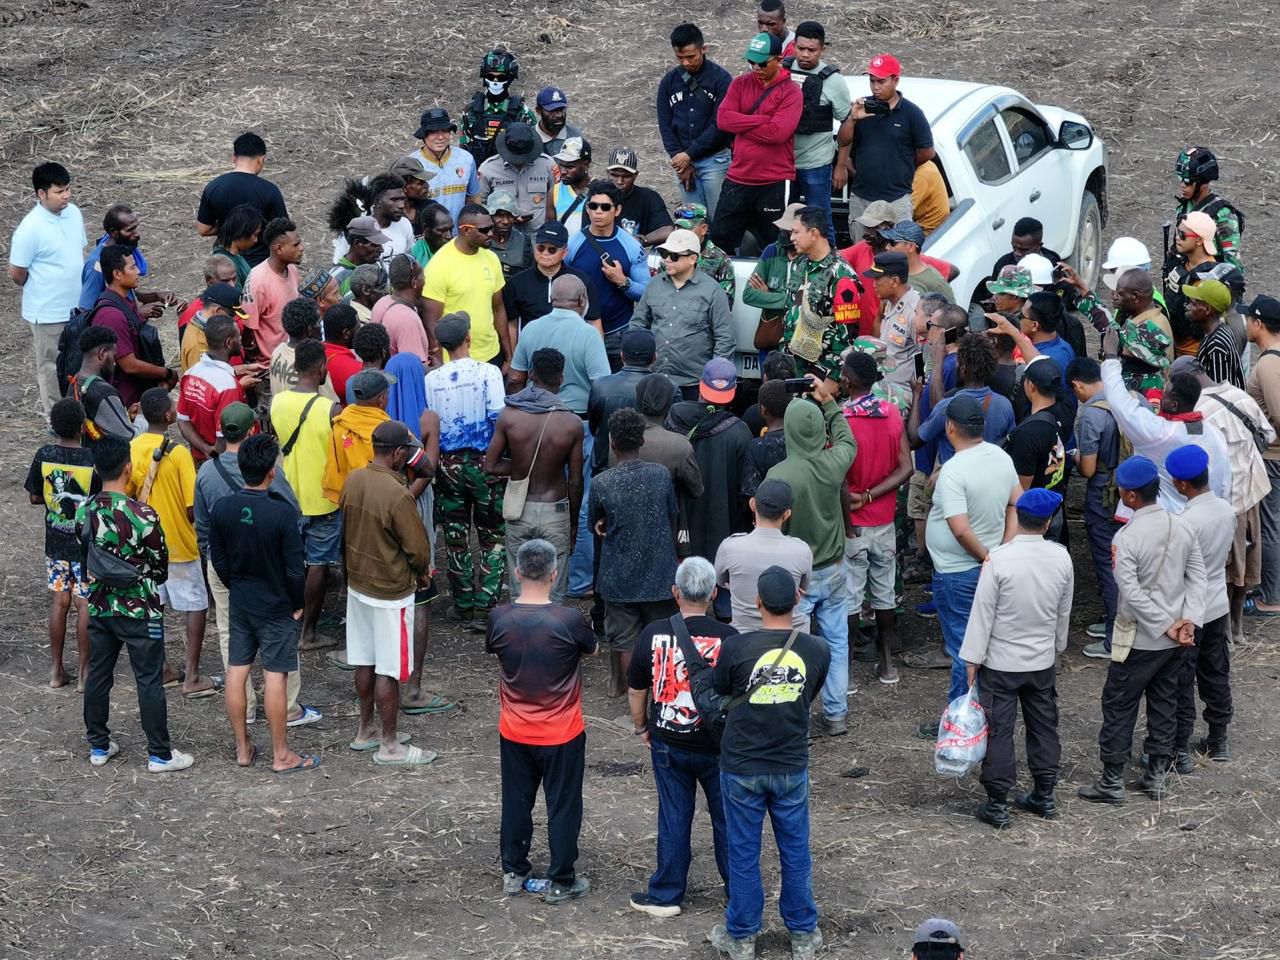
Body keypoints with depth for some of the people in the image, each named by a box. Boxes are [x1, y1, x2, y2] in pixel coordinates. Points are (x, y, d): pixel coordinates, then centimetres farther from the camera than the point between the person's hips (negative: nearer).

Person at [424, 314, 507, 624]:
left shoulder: (431, 380, -4)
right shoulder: (488, 373, -12)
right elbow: (499, 420, -15)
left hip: (447, 465, 2)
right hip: (483, 462, -2)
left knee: (455, 538, 12)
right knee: (492, 538, 9)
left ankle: (464, 605, 16)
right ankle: (485, 605, 3)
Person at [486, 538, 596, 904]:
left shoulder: (499, 619, -13)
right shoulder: (569, 620, -21)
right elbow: (591, 648, -1)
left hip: (514, 733, 3)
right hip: (562, 735, -3)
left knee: (516, 802, 19)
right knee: (563, 807, 10)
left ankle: (513, 872, 29)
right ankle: (560, 882, 17)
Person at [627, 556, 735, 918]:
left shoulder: (653, 634, -9)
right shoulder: (728, 638, -15)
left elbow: (636, 689, 2)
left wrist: (641, 727, 18)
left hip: (669, 742, 1)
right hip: (717, 743, -1)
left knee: (673, 819, 11)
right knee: (727, 819, 13)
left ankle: (666, 894, 18)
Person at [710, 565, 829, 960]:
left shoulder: (737, 648, -18)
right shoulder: (817, 651, -10)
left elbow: (719, 692, 0)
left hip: (742, 767, -2)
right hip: (791, 766, 2)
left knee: (743, 853, 11)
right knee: (795, 853, 14)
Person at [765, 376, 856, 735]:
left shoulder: (778, 476, -23)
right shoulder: (833, 464, -12)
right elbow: (846, 440, 14)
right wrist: (829, 402, 23)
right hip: (833, 569, 4)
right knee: (837, 641, 15)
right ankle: (836, 715, 23)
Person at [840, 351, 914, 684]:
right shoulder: (893, 414, -3)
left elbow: (839, 480, -20)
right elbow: (906, 468, -6)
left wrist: (846, 525, -10)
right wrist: (869, 496, -10)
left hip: (851, 527, -5)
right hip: (884, 522, 5)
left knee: (848, 600, 4)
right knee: (885, 594, 17)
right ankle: (887, 662, 25)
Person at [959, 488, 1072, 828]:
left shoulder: (999, 558, -21)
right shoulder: (1061, 557, -6)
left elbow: (983, 612, -16)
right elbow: (1064, 611, 7)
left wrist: (972, 660, -8)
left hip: (1000, 663, -4)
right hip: (1042, 661, 4)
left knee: (999, 731, 3)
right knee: (1043, 726, 17)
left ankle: (998, 804, 7)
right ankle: (1044, 796, 26)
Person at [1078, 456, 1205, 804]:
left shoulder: (1127, 538, -21)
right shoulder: (1181, 528, -2)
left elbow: (1131, 594, -23)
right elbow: (1197, 576, -2)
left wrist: (1166, 626, -16)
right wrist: (1188, 620, -7)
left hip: (1140, 640, -6)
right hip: (1177, 642, 6)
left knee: (1118, 707, 7)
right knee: (1164, 705, 17)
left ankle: (1112, 781, 11)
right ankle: (1156, 775, 25)